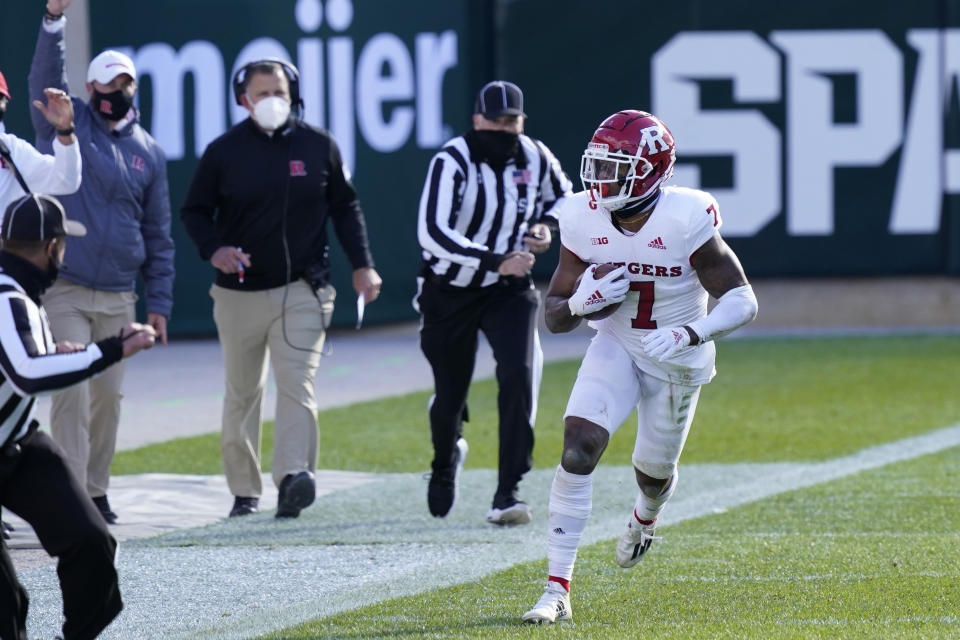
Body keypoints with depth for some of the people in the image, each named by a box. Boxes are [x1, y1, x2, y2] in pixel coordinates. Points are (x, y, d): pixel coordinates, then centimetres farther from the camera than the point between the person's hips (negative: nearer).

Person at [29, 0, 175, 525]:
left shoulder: (148, 152, 10)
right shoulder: (68, 124, 3)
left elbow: (158, 234, 13)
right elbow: (45, 79, -16)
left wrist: (159, 303, 9)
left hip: (118, 296, 3)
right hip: (63, 290, -3)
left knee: (108, 395, 6)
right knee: (71, 392, -10)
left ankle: (96, 491, 18)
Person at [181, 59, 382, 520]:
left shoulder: (318, 146, 3)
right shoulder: (224, 151, 1)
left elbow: (344, 207, 12)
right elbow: (194, 211, 9)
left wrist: (362, 265, 4)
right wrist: (213, 249, -11)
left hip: (301, 291, -1)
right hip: (239, 292, 1)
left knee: (296, 383, -16)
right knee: (242, 392, 8)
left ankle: (293, 475, -29)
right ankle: (244, 490, 17)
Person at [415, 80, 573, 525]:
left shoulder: (535, 159, -7)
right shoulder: (452, 162, -21)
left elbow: (563, 197, 16)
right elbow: (431, 233, -31)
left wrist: (546, 226, -7)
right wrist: (495, 262, -36)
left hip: (508, 289, 2)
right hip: (449, 292, -2)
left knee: (519, 374, -21)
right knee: (449, 394, 8)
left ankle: (507, 493, -18)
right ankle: (447, 457, 46)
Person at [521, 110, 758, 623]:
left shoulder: (685, 221, -27)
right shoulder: (584, 221, -15)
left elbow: (742, 301, -24)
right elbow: (554, 316, -7)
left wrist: (689, 334, -40)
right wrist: (581, 301, -30)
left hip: (678, 362, -1)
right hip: (617, 347, 1)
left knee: (654, 470, 16)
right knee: (578, 448, -20)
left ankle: (645, 518, 58)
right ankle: (557, 590, -17)